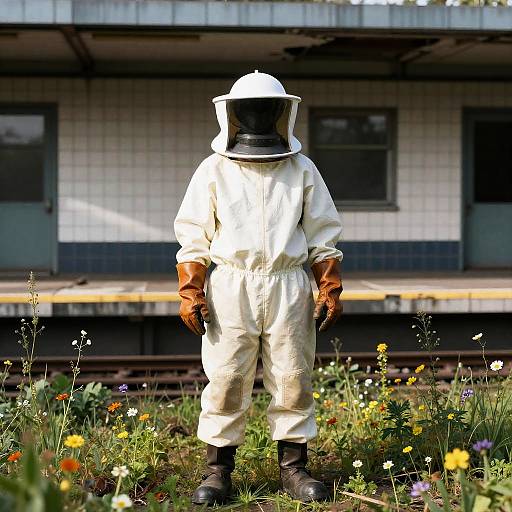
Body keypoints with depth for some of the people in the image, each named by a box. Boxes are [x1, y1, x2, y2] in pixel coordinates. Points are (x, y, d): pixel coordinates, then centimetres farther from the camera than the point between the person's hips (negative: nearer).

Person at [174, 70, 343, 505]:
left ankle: (293, 467, 15)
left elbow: (323, 236, 13)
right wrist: (190, 291, -3)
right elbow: (194, 237, 6)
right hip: (231, 286, -1)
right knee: (226, 380, -1)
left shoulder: (302, 170, 10)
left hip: (288, 287, 1)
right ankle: (218, 471, 10)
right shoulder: (214, 171, 6)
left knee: (293, 379, 4)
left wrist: (330, 290, 6)